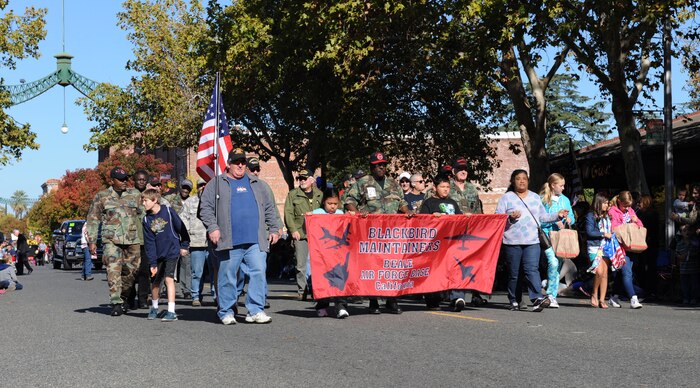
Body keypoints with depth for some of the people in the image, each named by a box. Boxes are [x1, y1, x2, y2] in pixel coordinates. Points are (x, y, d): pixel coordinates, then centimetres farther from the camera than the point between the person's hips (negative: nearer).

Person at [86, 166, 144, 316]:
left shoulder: (135, 195, 12)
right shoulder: (101, 197, 7)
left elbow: (142, 215, 17)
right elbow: (92, 219, 9)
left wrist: (143, 238, 11)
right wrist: (92, 241, 3)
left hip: (133, 240, 2)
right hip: (111, 240, -2)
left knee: (130, 271, 5)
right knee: (113, 270, -12)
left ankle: (123, 297, 24)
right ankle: (116, 303, -10)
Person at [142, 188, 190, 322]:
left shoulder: (168, 211, -10)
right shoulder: (146, 220, -1)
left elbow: (181, 227, -1)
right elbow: (149, 242, -2)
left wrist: (184, 245, 2)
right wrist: (152, 263, -6)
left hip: (172, 252, -4)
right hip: (158, 255, 4)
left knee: (169, 279, -15)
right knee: (155, 282, 12)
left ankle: (171, 312, -14)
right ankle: (154, 307, 35)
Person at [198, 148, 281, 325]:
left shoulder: (258, 184, 20)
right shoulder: (216, 184, 11)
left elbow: (270, 209, 21)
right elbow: (206, 208, 5)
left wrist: (274, 229, 13)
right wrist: (212, 227, -7)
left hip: (256, 241, 2)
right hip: (229, 242, -2)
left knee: (259, 272, -8)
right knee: (227, 277, 3)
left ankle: (256, 311, -2)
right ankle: (226, 312, 14)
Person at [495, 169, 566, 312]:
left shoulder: (535, 197, 17)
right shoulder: (507, 198, 4)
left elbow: (543, 216, 21)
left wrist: (558, 215, 8)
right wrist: (510, 218, -17)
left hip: (532, 241, 2)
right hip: (512, 241, -1)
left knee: (532, 269, -14)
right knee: (514, 273, 4)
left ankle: (537, 299, -22)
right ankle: (514, 301, 15)